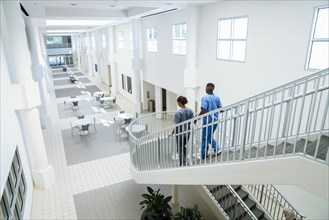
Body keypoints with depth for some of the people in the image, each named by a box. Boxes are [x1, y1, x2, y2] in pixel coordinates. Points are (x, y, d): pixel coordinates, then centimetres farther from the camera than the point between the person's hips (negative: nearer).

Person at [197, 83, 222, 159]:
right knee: (210, 136, 25)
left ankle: (204, 155, 17)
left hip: (208, 120, -6)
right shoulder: (217, 97, 1)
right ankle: (217, 148, 15)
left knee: (205, 138, 7)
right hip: (215, 120, 6)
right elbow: (220, 108, 6)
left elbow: (203, 111, -23)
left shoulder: (205, 98, -18)